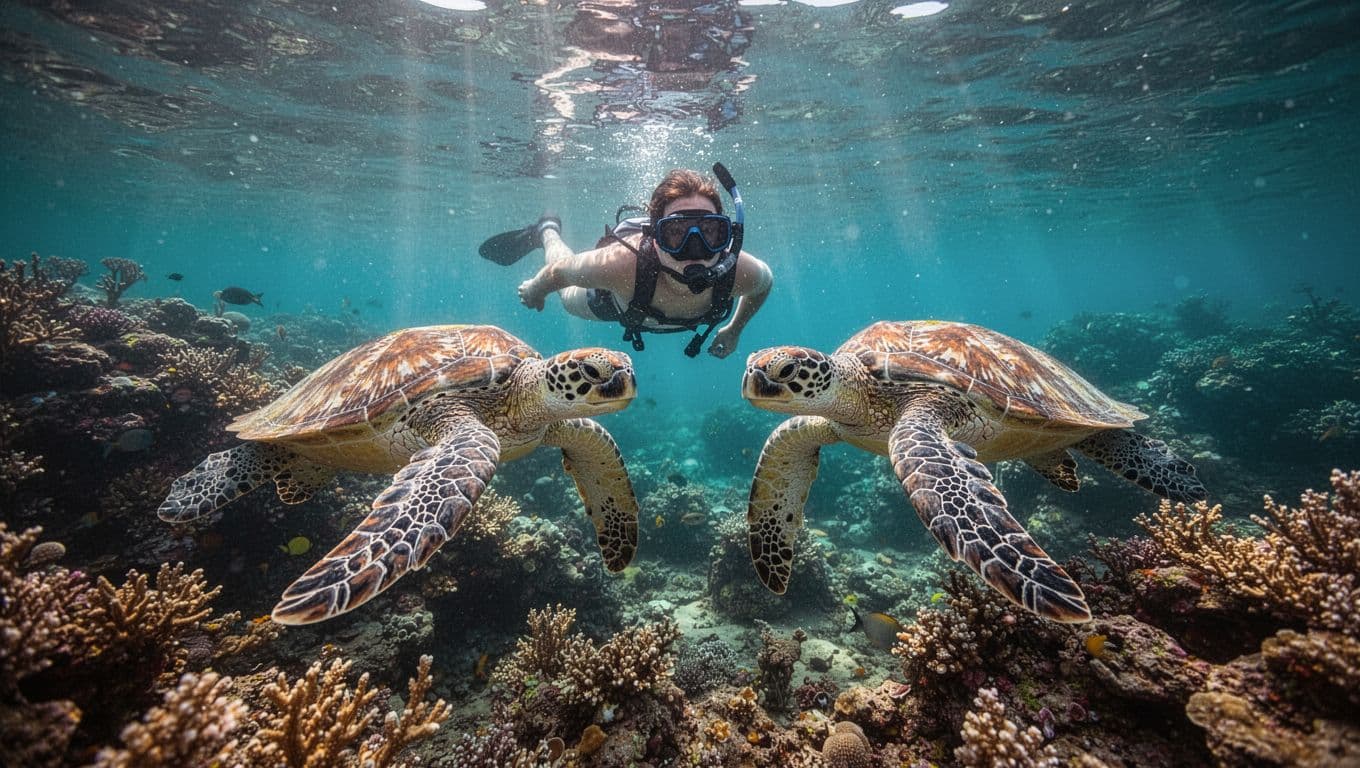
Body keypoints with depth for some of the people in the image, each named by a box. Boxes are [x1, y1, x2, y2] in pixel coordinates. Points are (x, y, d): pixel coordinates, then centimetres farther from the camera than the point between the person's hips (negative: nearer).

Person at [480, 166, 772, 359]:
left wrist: (734, 329, -3)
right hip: (611, 299, -2)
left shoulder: (740, 272, -42)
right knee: (570, 298, 32)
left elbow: (766, 280, -16)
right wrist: (533, 291, -7)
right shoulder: (621, 263, -50)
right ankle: (547, 232, 54)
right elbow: (560, 271, -29)